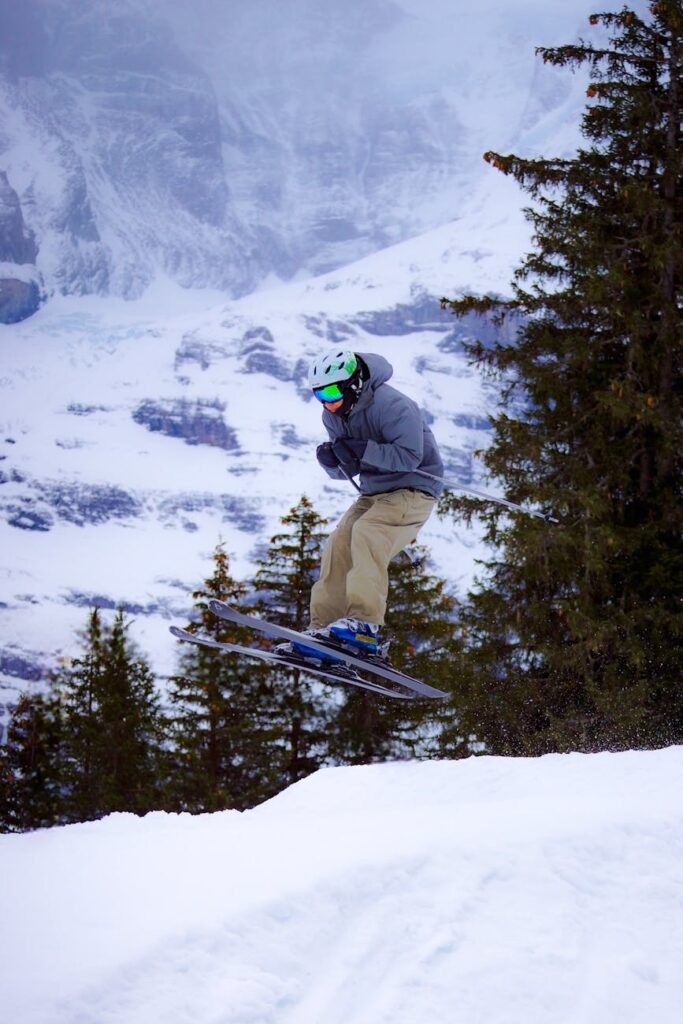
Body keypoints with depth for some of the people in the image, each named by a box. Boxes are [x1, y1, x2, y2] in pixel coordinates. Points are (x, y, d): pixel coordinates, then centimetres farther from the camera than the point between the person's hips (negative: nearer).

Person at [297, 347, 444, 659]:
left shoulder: (392, 405, -23)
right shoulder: (333, 417, 2)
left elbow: (410, 456, -31)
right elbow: (346, 470, 9)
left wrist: (361, 450, -34)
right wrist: (331, 461, -15)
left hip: (413, 490, -8)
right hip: (374, 493, 8)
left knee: (366, 533, -30)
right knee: (339, 544, -10)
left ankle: (365, 624, -36)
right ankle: (323, 627, -8)